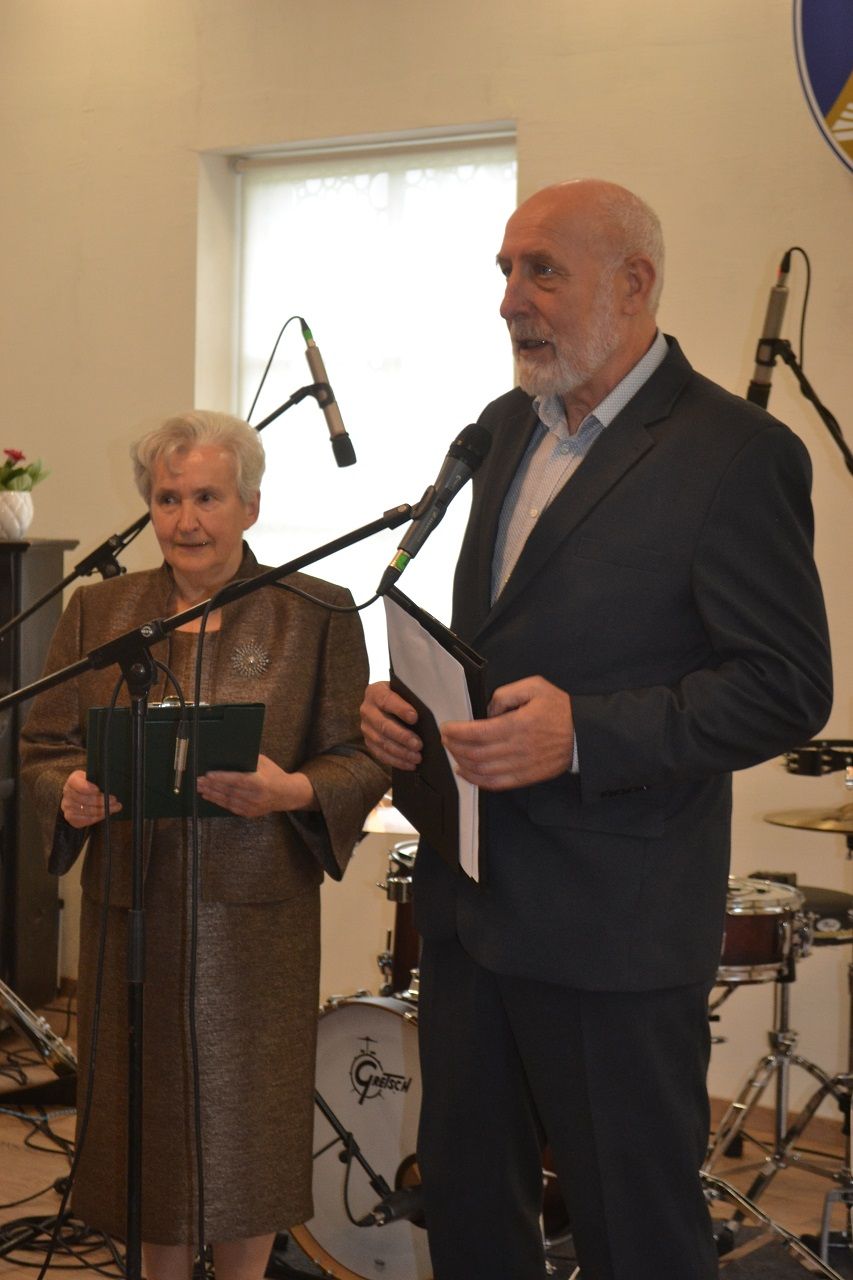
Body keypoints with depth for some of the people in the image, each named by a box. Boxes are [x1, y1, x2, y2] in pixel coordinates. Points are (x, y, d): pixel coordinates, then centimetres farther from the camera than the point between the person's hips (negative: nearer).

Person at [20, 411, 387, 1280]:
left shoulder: (317, 614, 2)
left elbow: (360, 761, 0)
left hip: (255, 916, -2)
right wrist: (73, 794, -14)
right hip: (132, 912, 2)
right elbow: (43, 748, 8)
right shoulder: (98, 611, 9)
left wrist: (292, 791, -20)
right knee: (146, 1115, 9)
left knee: (244, 1119, 5)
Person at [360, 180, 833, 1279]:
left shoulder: (735, 454, -13)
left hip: (611, 927, -7)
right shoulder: (508, 428, 12)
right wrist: (405, 697, 1)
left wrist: (584, 733, -26)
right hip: (469, 895, 8)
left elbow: (788, 687, -16)